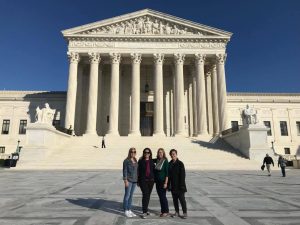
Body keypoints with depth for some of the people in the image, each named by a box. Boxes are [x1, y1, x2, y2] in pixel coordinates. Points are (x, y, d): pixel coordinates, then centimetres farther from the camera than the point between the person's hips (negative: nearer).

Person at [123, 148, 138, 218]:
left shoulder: (135, 161, 10)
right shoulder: (126, 161, -8)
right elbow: (125, 171, -10)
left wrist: (137, 179, 12)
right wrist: (125, 180, -14)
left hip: (134, 180, 6)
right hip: (129, 180, -6)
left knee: (131, 195, 13)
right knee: (127, 195, -1)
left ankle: (129, 210, 21)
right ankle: (126, 211, 10)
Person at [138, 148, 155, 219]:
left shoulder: (151, 161, 7)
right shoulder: (141, 161, -1)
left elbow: (154, 171, 10)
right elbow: (138, 171, -2)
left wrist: (154, 179, 6)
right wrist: (138, 181, -4)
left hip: (151, 180, 4)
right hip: (143, 180, -3)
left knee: (148, 195, 11)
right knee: (145, 195, -11)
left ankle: (146, 209, 28)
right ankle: (144, 212, -6)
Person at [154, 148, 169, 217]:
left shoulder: (165, 161, -10)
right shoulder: (157, 160, 5)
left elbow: (167, 173, -12)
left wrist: (166, 183, -15)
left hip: (163, 181, -5)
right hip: (157, 181, 6)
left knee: (163, 196, -1)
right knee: (160, 196, 11)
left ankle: (166, 211, 12)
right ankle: (162, 210, 22)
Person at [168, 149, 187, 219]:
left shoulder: (180, 163, -9)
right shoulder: (169, 164, 6)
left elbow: (182, 175, -11)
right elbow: (168, 175, 9)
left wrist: (182, 185, -15)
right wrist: (168, 185, 6)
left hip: (179, 186, -5)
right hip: (173, 186, 5)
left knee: (182, 199, -1)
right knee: (175, 199, 12)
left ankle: (185, 213, 11)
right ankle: (177, 212, 24)